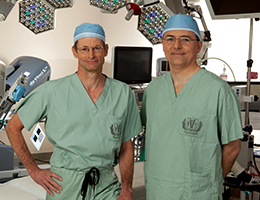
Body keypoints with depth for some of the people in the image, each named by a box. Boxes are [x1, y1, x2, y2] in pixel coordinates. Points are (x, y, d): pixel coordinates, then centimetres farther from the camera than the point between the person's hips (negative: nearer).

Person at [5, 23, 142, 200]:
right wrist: (34, 171, 1)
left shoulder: (123, 93, 3)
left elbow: (126, 146, 9)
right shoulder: (52, 91, -3)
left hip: (106, 185, 2)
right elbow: (13, 127, 6)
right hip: (63, 184, -2)